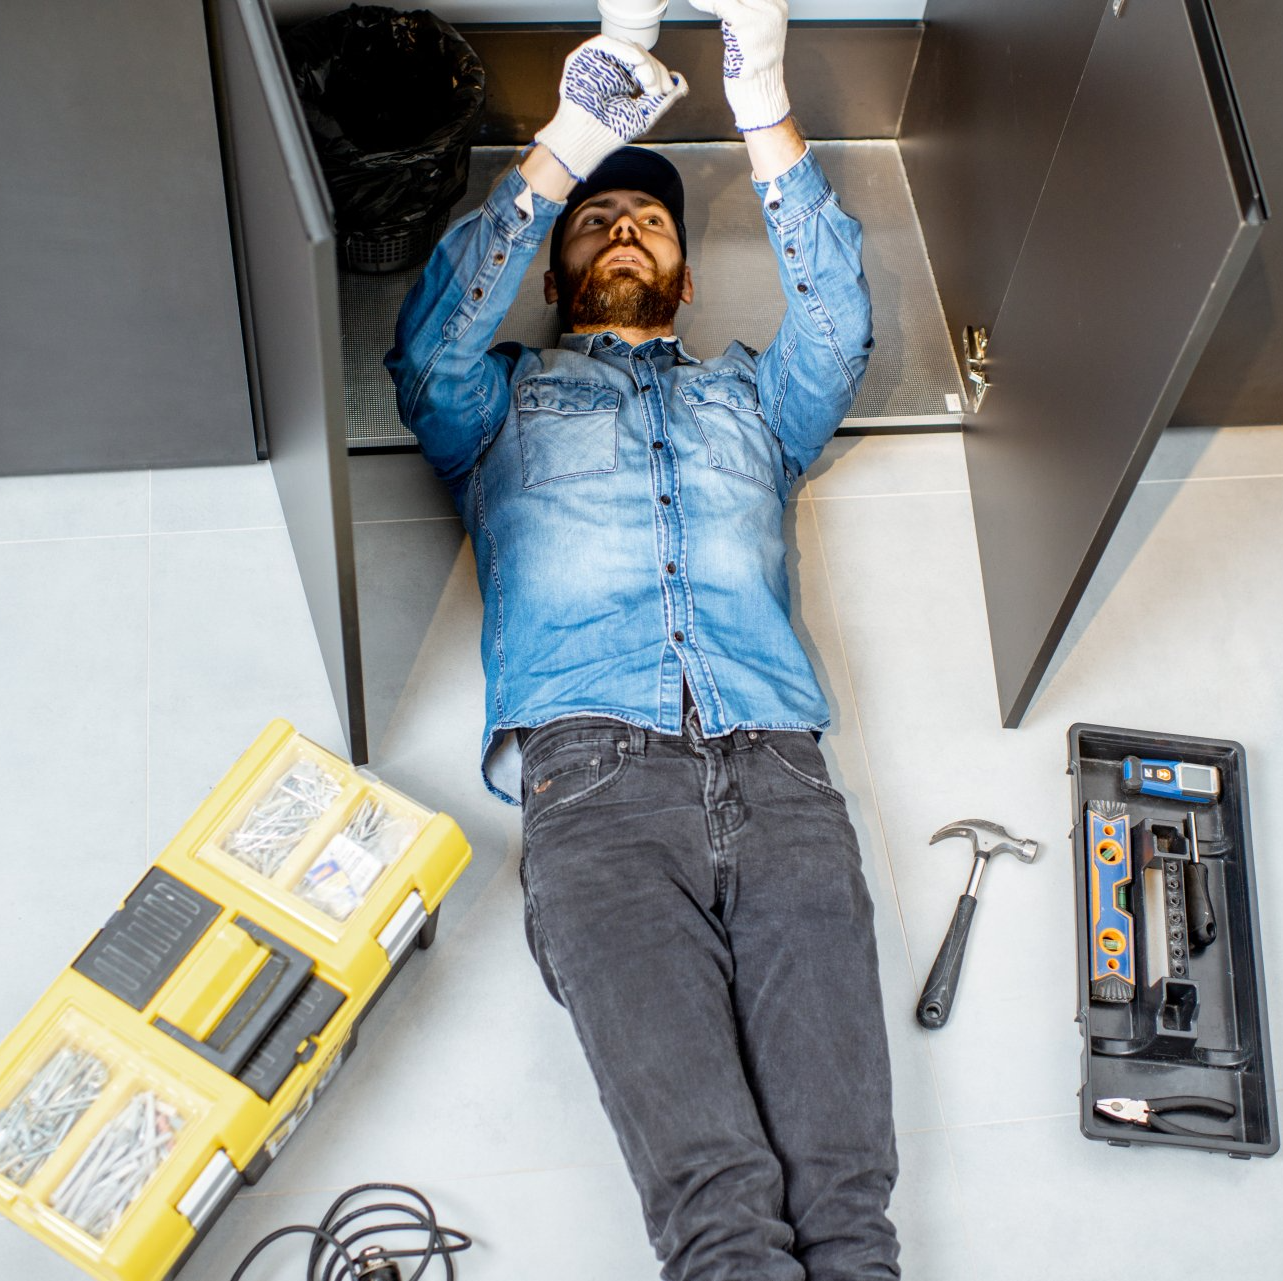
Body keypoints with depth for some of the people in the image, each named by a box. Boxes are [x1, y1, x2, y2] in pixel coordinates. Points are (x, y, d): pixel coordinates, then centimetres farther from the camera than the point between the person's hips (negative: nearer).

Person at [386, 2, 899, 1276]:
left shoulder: (749, 393, 36)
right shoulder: (507, 398, 31)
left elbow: (838, 328, 18)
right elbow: (431, 345, 10)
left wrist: (765, 115, 10)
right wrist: (566, 146, 7)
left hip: (776, 765, 2)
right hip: (596, 769, -2)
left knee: (845, 1172, -17)